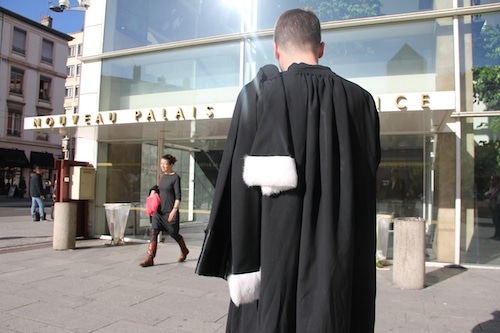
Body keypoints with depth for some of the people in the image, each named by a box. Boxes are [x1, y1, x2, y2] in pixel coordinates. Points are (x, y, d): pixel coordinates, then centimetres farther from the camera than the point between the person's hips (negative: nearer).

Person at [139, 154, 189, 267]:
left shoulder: (175, 177, -10)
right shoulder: (163, 176, 10)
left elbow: (178, 196, -14)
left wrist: (174, 210, -21)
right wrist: (154, 190, 6)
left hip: (170, 211, -6)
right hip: (159, 210, 6)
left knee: (173, 233, 9)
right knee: (153, 232, -7)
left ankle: (184, 251, 35)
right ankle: (150, 258, -5)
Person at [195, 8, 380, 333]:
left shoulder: (258, 95, -8)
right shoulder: (361, 99, 2)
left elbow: (241, 188, -11)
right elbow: (368, 177, 8)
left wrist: (241, 265, -6)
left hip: (276, 254, -2)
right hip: (345, 258, 3)